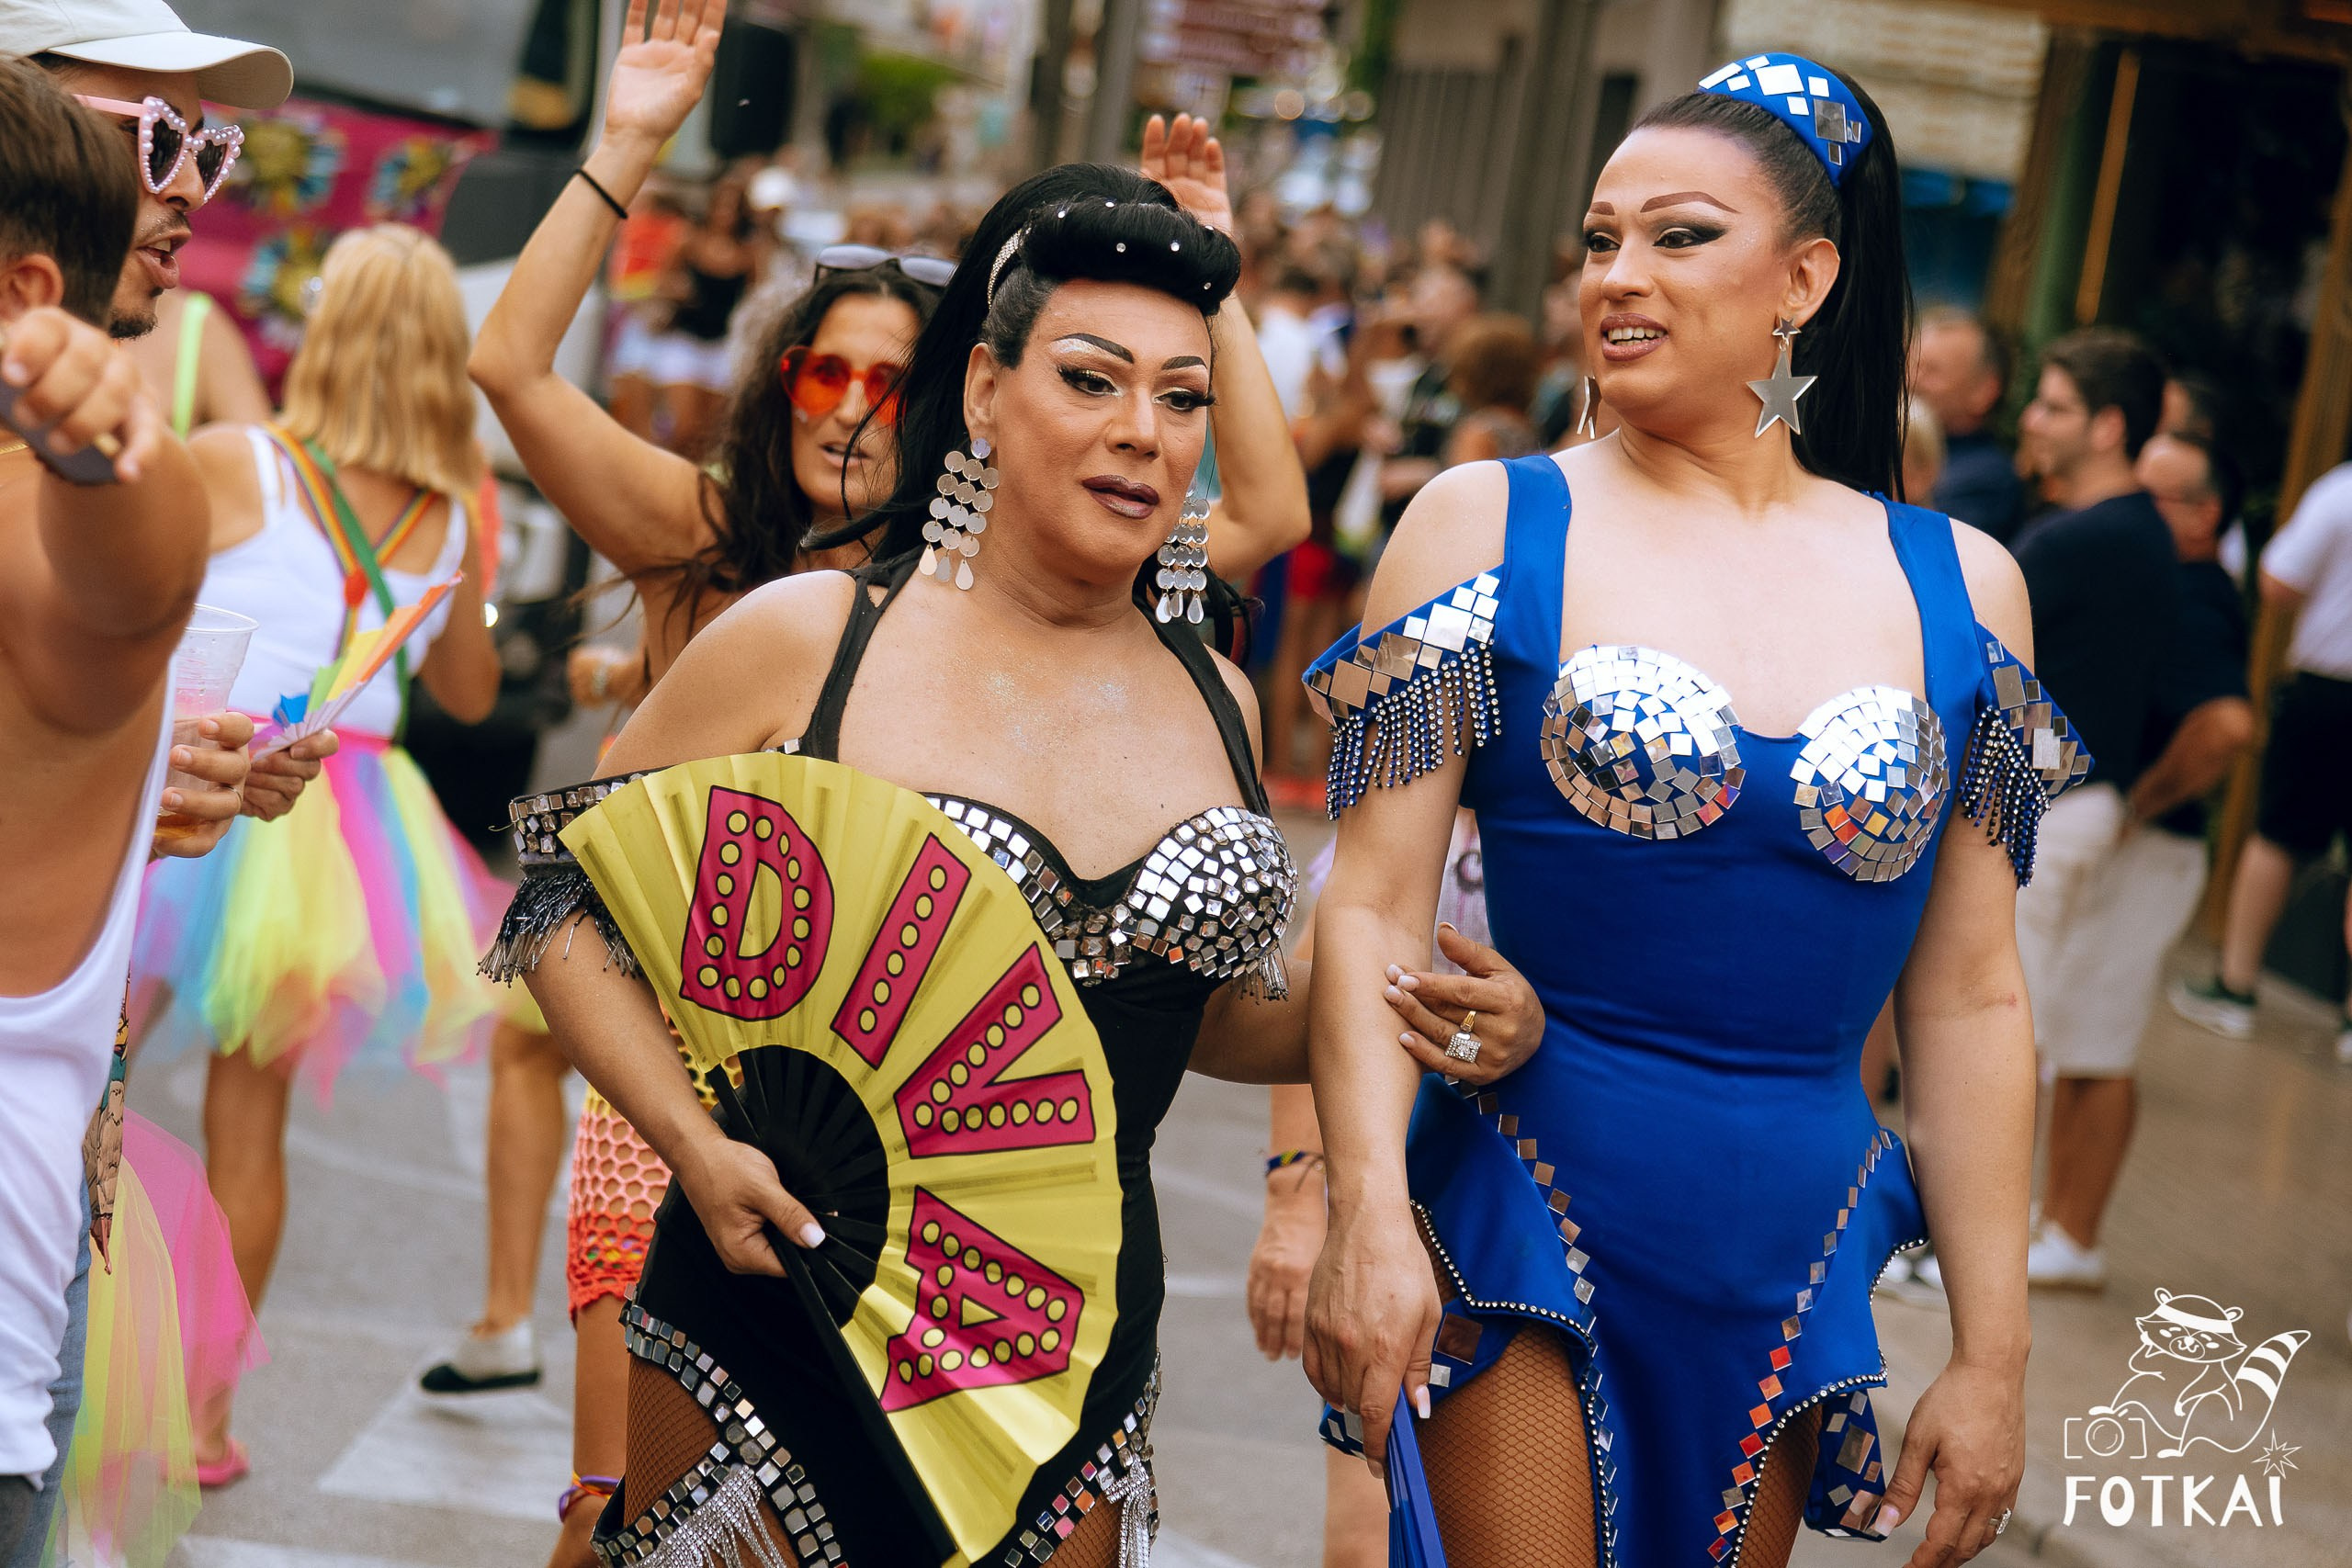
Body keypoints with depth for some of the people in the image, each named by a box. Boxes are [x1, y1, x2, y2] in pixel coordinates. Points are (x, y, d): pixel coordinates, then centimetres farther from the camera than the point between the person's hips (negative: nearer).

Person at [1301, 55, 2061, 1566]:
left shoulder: (1960, 589, 3)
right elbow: (1375, 906, -8)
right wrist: (1369, 1209, -21)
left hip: (1788, 1263, 3)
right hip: (1524, 1218, -3)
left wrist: (1995, 1357, 5)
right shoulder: (1491, 527, -3)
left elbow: (1971, 1001, 6)